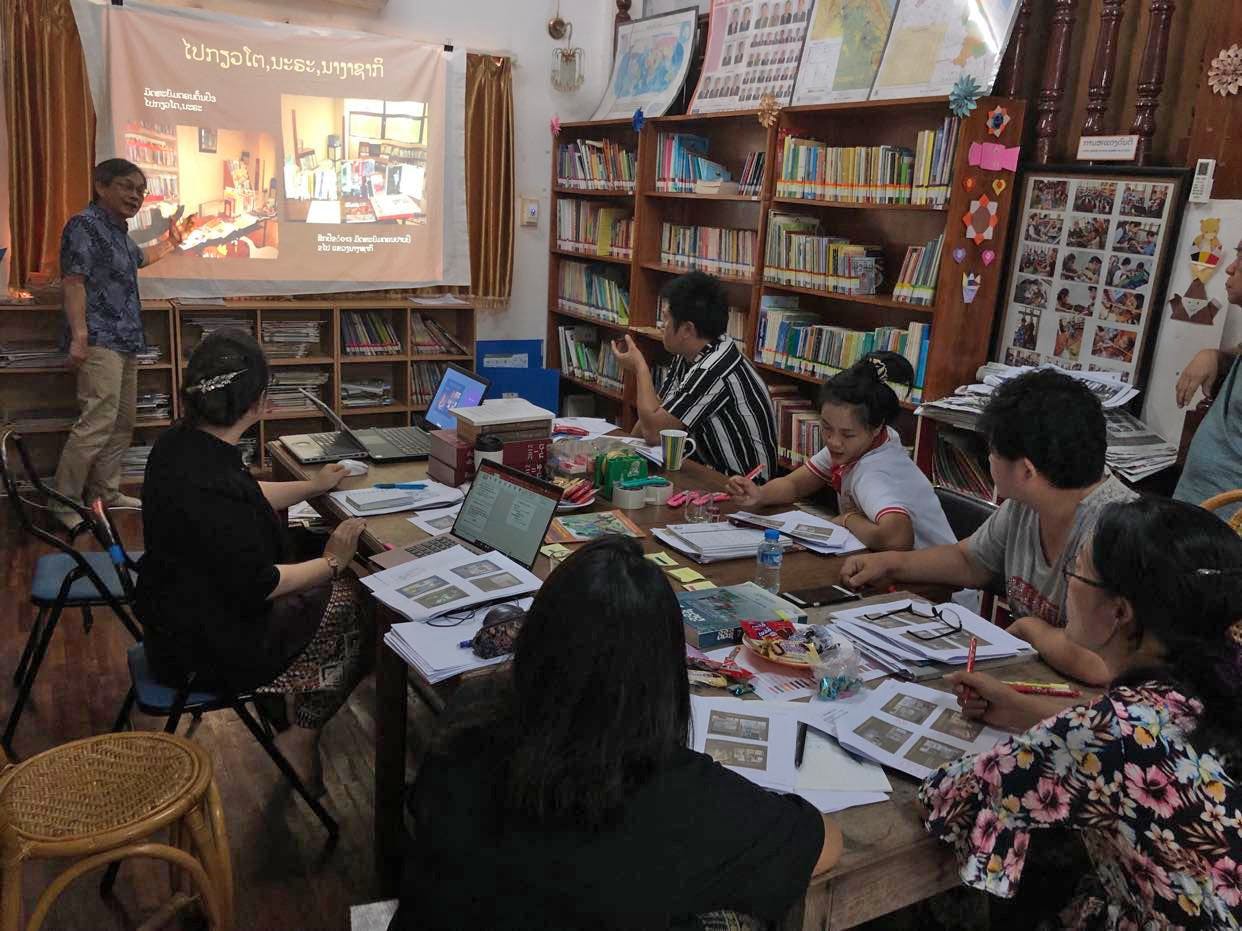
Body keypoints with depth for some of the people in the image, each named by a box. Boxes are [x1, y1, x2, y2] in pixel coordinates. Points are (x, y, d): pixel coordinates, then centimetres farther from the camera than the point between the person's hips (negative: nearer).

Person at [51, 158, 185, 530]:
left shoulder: (118, 230, 20)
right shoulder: (84, 224, -6)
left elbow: (138, 258, 44)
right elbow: (74, 282, -16)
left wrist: (168, 244, 52)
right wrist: (79, 336, -24)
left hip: (126, 340, 10)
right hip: (100, 341, -10)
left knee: (123, 421, 11)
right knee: (98, 421, -16)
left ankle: (105, 492, 20)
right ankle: (64, 503, -10)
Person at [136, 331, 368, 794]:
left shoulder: (178, 443, -3)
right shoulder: (211, 486, -33)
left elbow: (248, 499, 14)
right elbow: (257, 585, -26)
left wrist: (313, 487, 25)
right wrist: (331, 562, -12)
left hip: (178, 613, 9)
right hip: (211, 647, -9)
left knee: (329, 587, 16)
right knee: (356, 606, 5)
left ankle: (289, 710, 22)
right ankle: (302, 738, 17)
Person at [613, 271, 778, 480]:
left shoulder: (712, 370, -25)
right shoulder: (686, 355, 3)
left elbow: (653, 430, -21)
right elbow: (658, 409, 8)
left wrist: (640, 367, -10)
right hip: (711, 468, 8)